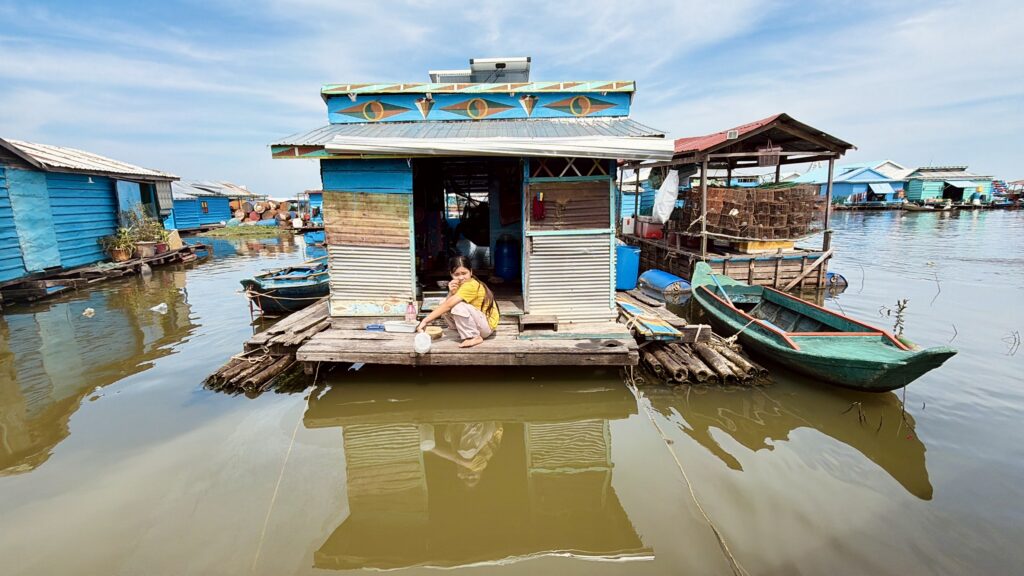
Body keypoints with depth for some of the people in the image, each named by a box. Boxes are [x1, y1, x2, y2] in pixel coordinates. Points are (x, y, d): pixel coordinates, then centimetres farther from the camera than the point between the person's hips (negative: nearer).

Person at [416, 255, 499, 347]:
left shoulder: (471, 285, -26)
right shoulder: (459, 285, 3)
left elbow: (448, 305, -33)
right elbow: (446, 304, -6)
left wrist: (425, 321, -34)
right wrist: (451, 293, -24)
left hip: (487, 324, -9)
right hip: (477, 322, 9)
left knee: (458, 306, -30)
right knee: (445, 308, -1)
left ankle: (474, 337, -16)